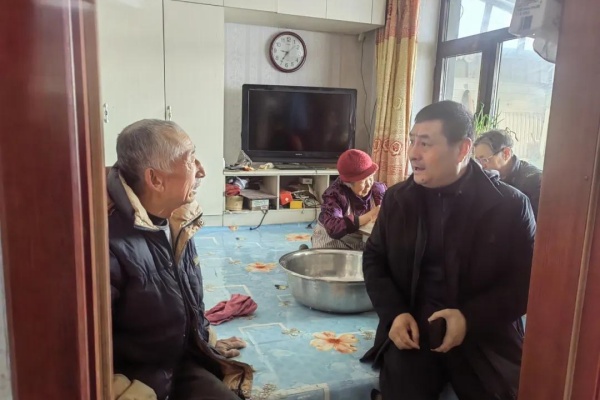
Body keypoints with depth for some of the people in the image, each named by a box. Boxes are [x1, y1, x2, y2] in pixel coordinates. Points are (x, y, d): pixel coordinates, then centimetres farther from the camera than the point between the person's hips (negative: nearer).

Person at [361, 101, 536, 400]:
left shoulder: (510, 205, -4)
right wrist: (394, 313, -6)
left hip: (485, 339, 0)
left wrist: (471, 318, -17)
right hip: (413, 331, 1)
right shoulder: (397, 198, 4)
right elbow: (374, 258, 10)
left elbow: (527, 279, -3)